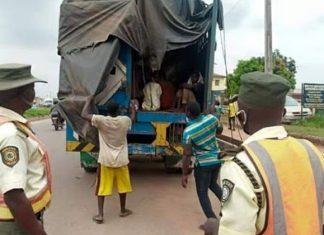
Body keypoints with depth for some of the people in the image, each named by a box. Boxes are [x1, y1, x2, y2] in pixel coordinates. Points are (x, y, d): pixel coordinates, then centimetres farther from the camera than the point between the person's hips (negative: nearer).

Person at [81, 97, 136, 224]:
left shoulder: (101, 120, -14)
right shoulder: (125, 120, -6)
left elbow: (84, 114, -7)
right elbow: (133, 118, 17)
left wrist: (89, 101, 6)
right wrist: (133, 107, 34)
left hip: (105, 161, -1)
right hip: (121, 160, 2)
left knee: (102, 188, 9)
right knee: (122, 186, 18)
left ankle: (100, 215, 9)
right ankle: (123, 211, 31)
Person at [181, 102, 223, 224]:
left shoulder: (188, 131, -22)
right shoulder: (211, 118, -10)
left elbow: (187, 155, -19)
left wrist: (184, 174, -10)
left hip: (203, 163, -6)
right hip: (217, 159, 6)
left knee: (202, 193, 9)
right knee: (213, 184, 30)